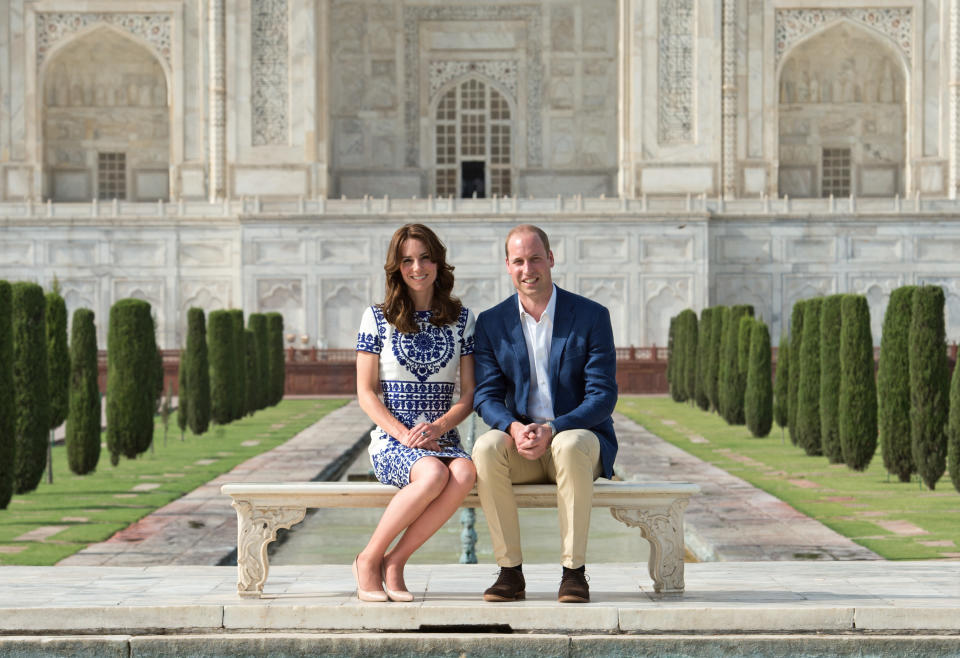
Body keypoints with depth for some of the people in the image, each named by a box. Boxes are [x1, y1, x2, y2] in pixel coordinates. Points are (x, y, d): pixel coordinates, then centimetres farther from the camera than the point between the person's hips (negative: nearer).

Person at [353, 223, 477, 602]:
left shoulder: (461, 319, 11)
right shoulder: (378, 318, 5)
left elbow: (470, 393, 8)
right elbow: (366, 393, 2)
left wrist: (439, 427, -12)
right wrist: (403, 434, -13)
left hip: (442, 440, 2)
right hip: (391, 442, -2)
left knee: (465, 473, -34)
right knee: (434, 474, -36)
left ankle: (394, 561, -21)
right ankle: (369, 559, -17)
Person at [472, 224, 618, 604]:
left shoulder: (592, 316, -2)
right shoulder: (491, 323, 6)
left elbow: (603, 396, -8)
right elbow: (486, 396, 1)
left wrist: (552, 430, -24)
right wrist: (514, 428, -22)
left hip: (579, 437, -2)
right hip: (520, 446, 2)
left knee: (572, 446, -38)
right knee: (486, 448, -31)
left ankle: (574, 571, -28)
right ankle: (510, 572, -24)